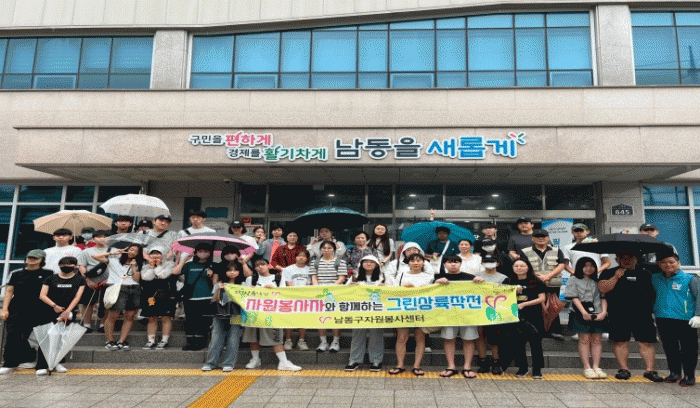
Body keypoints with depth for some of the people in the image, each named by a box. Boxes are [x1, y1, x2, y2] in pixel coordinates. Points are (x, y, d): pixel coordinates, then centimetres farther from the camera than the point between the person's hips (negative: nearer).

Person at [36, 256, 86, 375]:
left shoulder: (79, 280, 7)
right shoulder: (51, 279, 10)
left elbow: (77, 297, -1)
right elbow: (42, 295, 3)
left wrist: (67, 311, -12)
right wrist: (54, 305, -12)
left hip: (68, 313, 0)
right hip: (49, 312, 0)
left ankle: (57, 363, 9)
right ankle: (42, 366, -5)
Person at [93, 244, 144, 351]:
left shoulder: (137, 265, 22)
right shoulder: (114, 260, 13)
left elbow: (137, 279, 7)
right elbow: (95, 256, 4)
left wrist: (133, 267, 1)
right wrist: (113, 253, 6)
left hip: (134, 289, 4)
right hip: (118, 289, -4)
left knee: (130, 317, -1)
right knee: (113, 316, -9)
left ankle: (121, 341, 6)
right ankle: (109, 341, 4)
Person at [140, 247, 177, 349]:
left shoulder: (170, 264, 4)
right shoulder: (146, 266, 16)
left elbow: (163, 275, -13)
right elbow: (146, 277, -2)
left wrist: (158, 265, -2)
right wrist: (152, 266, -2)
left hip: (165, 295, -4)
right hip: (150, 296, 4)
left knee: (165, 318, -3)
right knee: (151, 319, 6)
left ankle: (164, 340, 4)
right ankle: (151, 341, 13)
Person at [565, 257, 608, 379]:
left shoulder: (598, 281, 17)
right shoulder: (574, 280, 7)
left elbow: (603, 297, 10)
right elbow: (574, 297, -3)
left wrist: (603, 312, -6)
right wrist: (584, 312, -13)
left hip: (598, 314, 3)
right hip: (581, 314, -3)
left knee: (597, 340, 2)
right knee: (584, 340, -4)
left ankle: (596, 367, 7)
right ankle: (587, 368, -2)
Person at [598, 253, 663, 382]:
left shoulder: (645, 274, 16)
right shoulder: (609, 273, 9)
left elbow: (654, 291, 20)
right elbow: (603, 289, -4)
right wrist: (616, 277, -10)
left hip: (643, 315, 1)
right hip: (618, 315, -1)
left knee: (646, 342, -2)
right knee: (620, 342, 0)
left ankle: (650, 370, 4)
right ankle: (624, 369, 9)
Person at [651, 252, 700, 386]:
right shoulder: (655, 279, 8)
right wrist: (652, 311, 9)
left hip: (685, 320, -4)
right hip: (663, 320, 4)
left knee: (688, 349, 4)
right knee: (670, 349, 14)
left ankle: (689, 375, 16)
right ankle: (674, 372, 28)